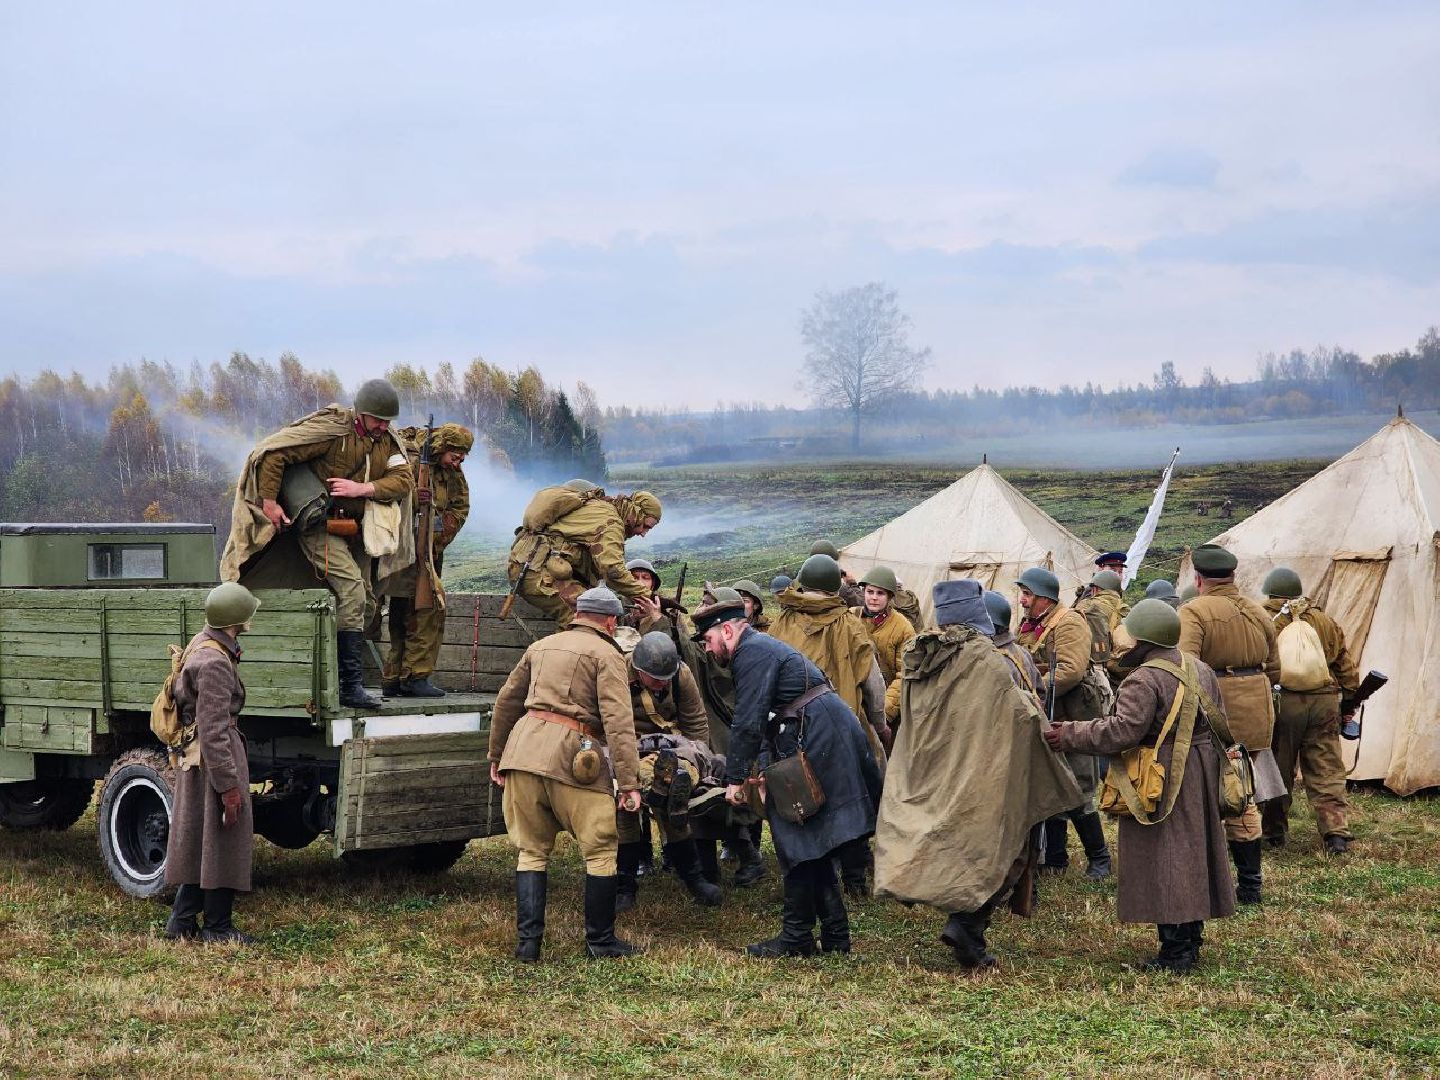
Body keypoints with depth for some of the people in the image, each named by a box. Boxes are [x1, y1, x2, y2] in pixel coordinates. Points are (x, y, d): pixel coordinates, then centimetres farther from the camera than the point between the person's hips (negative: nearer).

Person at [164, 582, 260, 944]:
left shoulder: (201, 644, 10)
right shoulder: (215, 662, -21)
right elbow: (213, 730, -23)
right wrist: (229, 785, -22)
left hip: (194, 758, 10)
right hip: (215, 759, -10)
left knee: (198, 840, 16)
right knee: (221, 842, -1)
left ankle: (183, 921, 22)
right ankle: (218, 927, 6)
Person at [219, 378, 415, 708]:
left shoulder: (385, 440, 7)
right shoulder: (332, 430, -15)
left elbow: (404, 479, -4)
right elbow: (272, 452, -17)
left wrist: (363, 488, -19)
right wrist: (269, 502, -19)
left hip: (353, 529, 8)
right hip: (319, 524, -8)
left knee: (365, 602, 9)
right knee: (351, 592, -21)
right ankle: (352, 686, -22)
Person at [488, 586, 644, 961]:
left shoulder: (542, 646, 21)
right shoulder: (607, 655, 1)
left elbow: (506, 702, 27)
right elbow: (618, 721, -10)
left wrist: (496, 755, 37)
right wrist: (629, 783, -12)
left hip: (523, 748, 6)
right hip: (573, 758, -6)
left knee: (532, 850, 14)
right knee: (600, 852, 6)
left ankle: (527, 941, 9)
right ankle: (600, 941, 11)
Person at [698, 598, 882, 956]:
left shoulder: (752, 652, -11)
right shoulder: (764, 647, 22)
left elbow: (748, 722, -17)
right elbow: (767, 720, 26)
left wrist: (736, 778, -10)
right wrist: (764, 772, 18)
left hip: (816, 745, -10)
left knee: (799, 843, -3)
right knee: (812, 843, 14)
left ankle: (796, 938, 3)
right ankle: (835, 935, 17)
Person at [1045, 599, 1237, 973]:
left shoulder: (1144, 680, -18)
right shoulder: (1200, 670, 10)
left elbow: (1122, 732, -25)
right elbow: (1218, 723, 17)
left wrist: (1070, 735, -18)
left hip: (1162, 783, -9)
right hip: (1201, 775, 9)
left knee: (1163, 863, -4)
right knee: (1192, 856, 16)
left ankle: (1175, 952, -4)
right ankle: (1191, 939, 25)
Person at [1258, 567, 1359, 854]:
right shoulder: (1326, 622, 9)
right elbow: (1346, 666, 14)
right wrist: (1348, 702, 23)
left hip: (1280, 703, -3)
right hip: (1324, 702, 3)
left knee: (1277, 770, 9)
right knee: (1327, 771, 6)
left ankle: (1273, 832, 18)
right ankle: (1337, 833, -2)